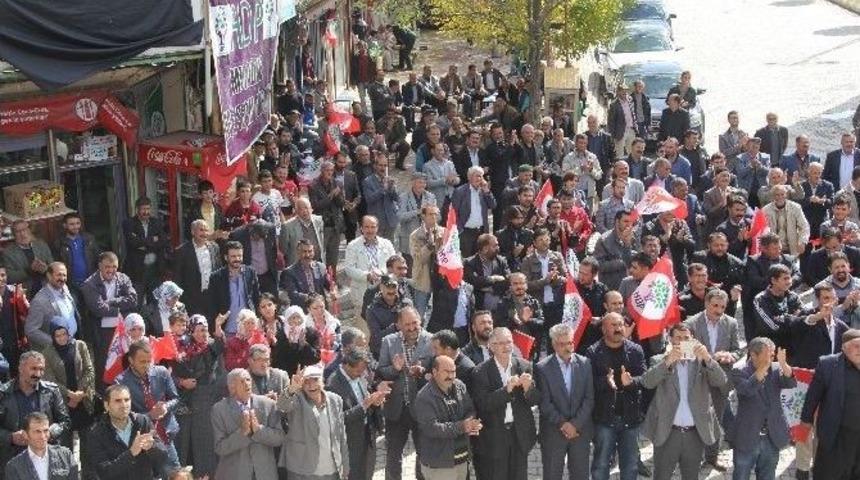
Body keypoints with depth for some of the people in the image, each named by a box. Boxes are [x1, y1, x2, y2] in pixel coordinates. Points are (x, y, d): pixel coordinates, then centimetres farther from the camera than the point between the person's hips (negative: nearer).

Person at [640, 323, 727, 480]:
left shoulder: (701, 361, 5)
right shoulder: (660, 361, 2)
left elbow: (721, 381, -9)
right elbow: (647, 382, -15)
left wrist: (708, 359, -26)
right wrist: (668, 361, -30)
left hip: (695, 433, 2)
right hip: (667, 433, -2)